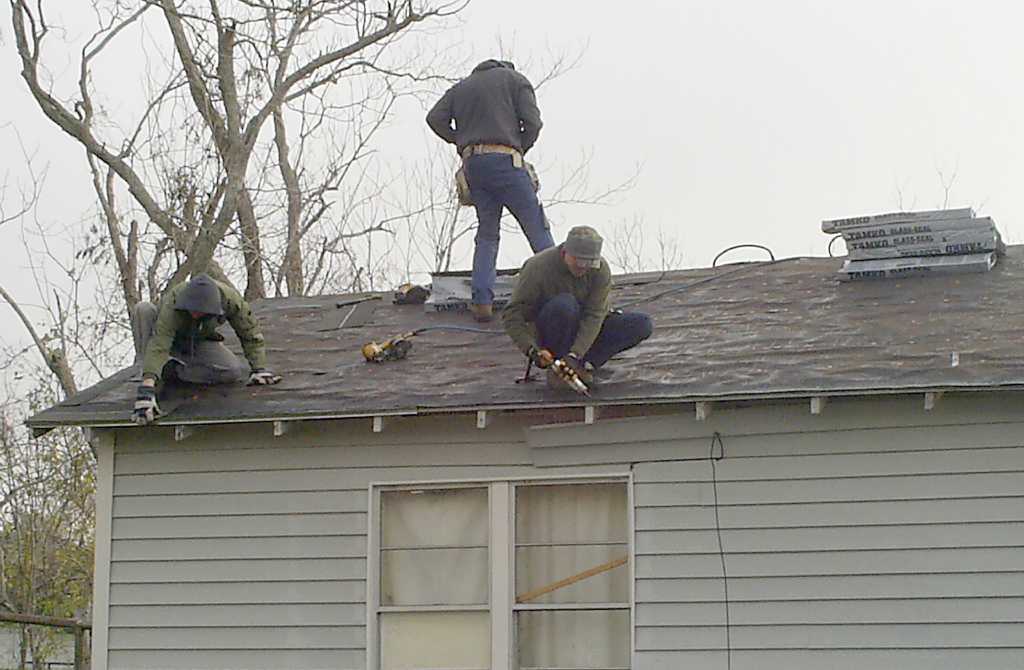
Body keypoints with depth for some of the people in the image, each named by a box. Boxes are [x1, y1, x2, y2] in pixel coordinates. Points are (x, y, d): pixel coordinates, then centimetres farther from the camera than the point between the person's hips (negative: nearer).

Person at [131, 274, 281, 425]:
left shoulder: (229, 299, -32)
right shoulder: (172, 305, -41)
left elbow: (250, 332, -16)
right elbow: (158, 346, -49)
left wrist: (259, 369, -18)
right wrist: (146, 388, -61)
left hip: (200, 343, 2)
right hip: (168, 338, -2)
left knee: (234, 371, -26)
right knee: (144, 309, -34)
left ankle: (172, 370, -10)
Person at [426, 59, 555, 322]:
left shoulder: (461, 87, 25)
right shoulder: (516, 80, 12)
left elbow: (435, 118, 10)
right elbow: (532, 122, -1)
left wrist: (462, 140, 16)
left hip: (472, 164, 4)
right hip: (504, 160, -4)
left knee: (487, 234, 11)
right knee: (537, 228, -2)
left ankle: (482, 301, -2)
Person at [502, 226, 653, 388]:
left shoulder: (601, 269, -16)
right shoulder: (538, 267, -23)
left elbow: (594, 316, -22)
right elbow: (511, 315, -23)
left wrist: (574, 355, -35)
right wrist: (532, 350, -36)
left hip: (586, 332, 4)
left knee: (642, 325, -15)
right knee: (564, 304, -36)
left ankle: (585, 363, -18)